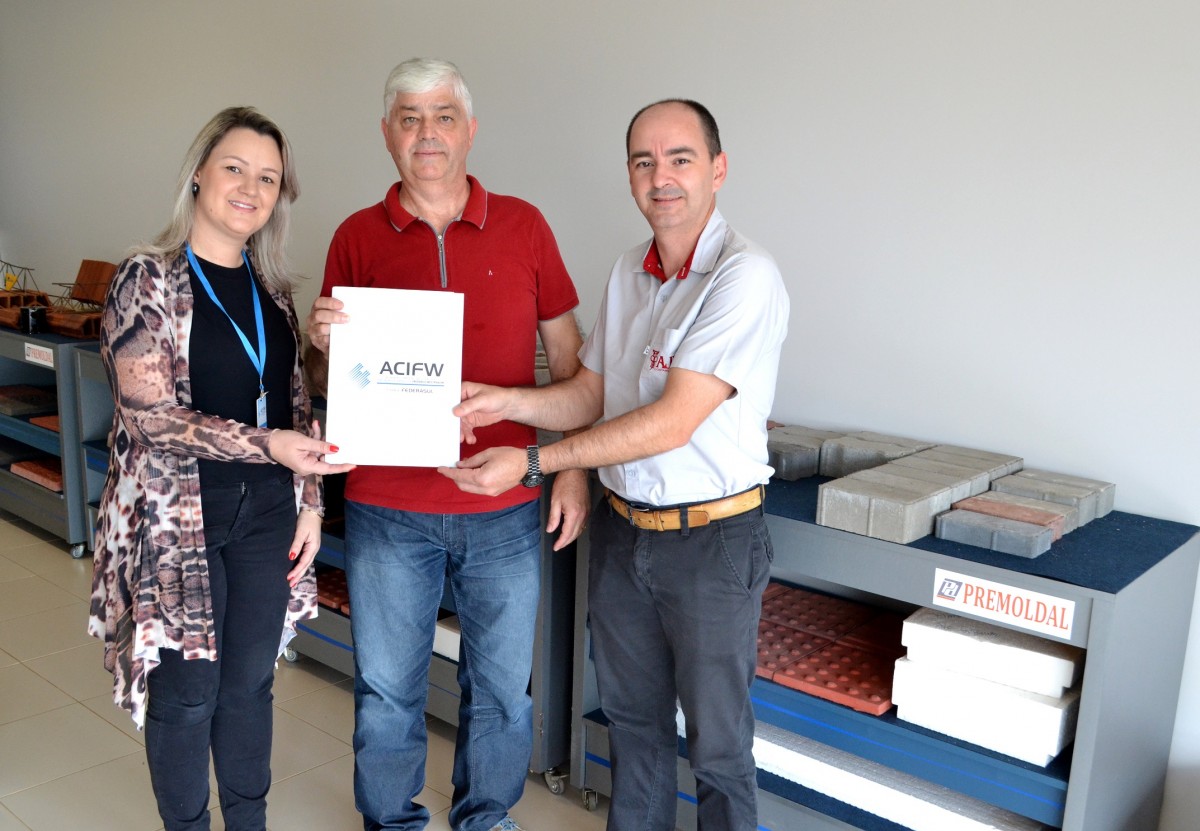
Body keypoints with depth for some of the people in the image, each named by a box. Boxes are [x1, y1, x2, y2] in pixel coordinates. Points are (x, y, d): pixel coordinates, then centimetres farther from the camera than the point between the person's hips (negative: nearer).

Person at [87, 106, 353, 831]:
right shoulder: (150, 279, -9)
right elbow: (149, 416, -16)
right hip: (179, 518, -5)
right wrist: (267, 445, -24)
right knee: (187, 691, 8)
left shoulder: (272, 286, 7)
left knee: (251, 681, 16)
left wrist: (309, 498, 5)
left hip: (267, 513, 5)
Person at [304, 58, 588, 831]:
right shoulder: (357, 236, 2)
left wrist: (574, 468, 0)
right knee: (388, 689, 13)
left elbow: (568, 355, 6)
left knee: (502, 686, 14)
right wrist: (323, 344, -14)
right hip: (388, 510, 0)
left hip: (506, 507, 0)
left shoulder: (522, 225, 1)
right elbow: (331, 378, 8)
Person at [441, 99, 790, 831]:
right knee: (632, 718, 22)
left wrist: (534, 462, -23)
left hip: (711, 539, -7)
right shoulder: (629, 273, 7)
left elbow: (672, 422, -24)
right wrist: (503, 401, -9)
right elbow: (591, 394, 10)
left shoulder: (744, 277, -18)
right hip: (621, 529, 7)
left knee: (717, 743, 9)